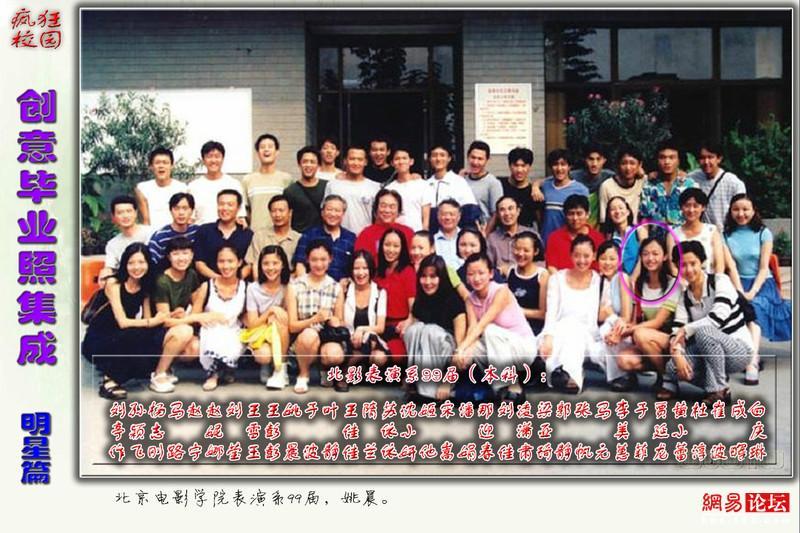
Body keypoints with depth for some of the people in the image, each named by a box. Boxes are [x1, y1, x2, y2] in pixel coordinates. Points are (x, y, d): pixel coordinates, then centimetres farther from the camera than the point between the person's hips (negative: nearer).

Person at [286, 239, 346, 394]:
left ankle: (326, 368, 6)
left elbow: (339, 324, 11)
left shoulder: (336, 288, 5)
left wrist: (331, 320, -12)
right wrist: (315, 319, -21)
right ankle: (303, 375, -8)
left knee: (336, 355, -34)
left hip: (328, 336, 1)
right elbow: (292, 326, -4)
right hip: (301, 339, -1)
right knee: (309, 334, -37)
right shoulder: (295, 286, -2)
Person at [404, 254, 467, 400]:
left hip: (446, 357, -4)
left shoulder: (454, 301, -13)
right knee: (414, 329, -24)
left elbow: (459, 343, -19)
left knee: (432, 331, -32)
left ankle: (434, 388, -28)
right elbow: (413, 334, 11)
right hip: (423, 354, 4)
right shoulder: (419, 302, 3)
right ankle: (418, 385, -23)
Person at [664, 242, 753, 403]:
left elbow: (719, 317, -25)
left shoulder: (720, 281, -10)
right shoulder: (685, 296, 5)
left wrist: (686, 330, -20)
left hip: (739, 350, -4)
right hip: (710, 352, 4)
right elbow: (677, 330, -6)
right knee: (673, 367, -25)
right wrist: (677, 353, -25)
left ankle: (719, 390, -20)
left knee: (703, 331, -35)